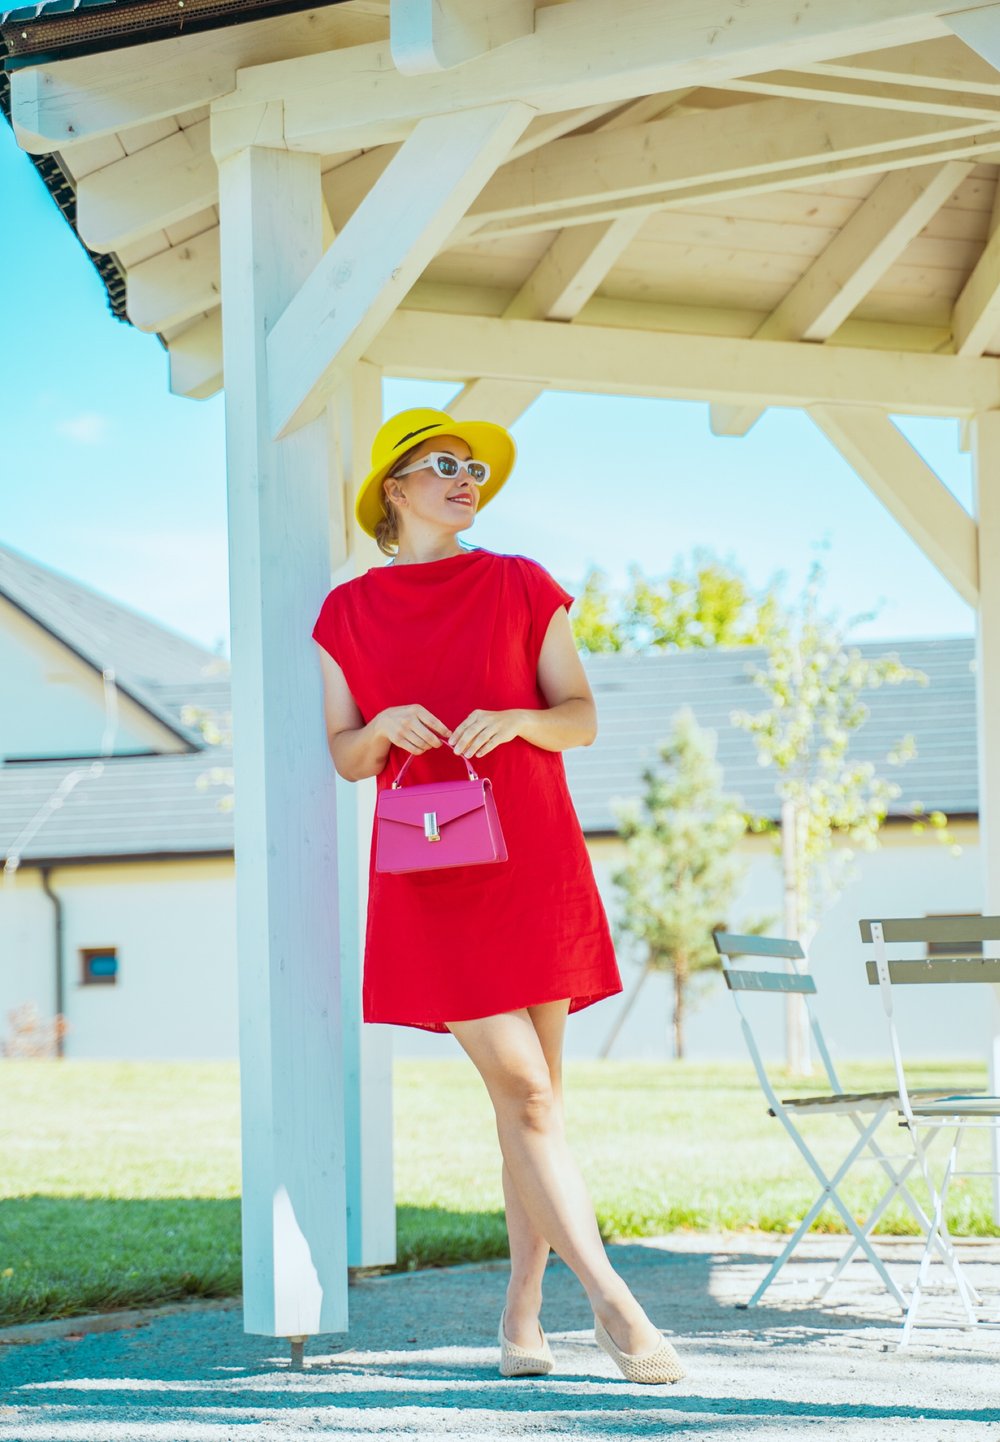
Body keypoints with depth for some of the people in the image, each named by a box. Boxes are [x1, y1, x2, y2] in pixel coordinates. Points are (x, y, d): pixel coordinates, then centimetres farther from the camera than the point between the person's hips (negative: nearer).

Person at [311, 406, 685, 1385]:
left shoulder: (522, 587, 8)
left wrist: (518, 719, -14)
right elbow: (344, 756, 8)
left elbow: (583, 719, 6)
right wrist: (384, 728, -14)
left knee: (534, 1097, 3)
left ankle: (522, 1310, 12)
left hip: (534, 863, 2)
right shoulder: (348, 613, 7)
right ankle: (612, 1300, -10)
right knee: (523, 1092, -10)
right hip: (429, 878, -2)